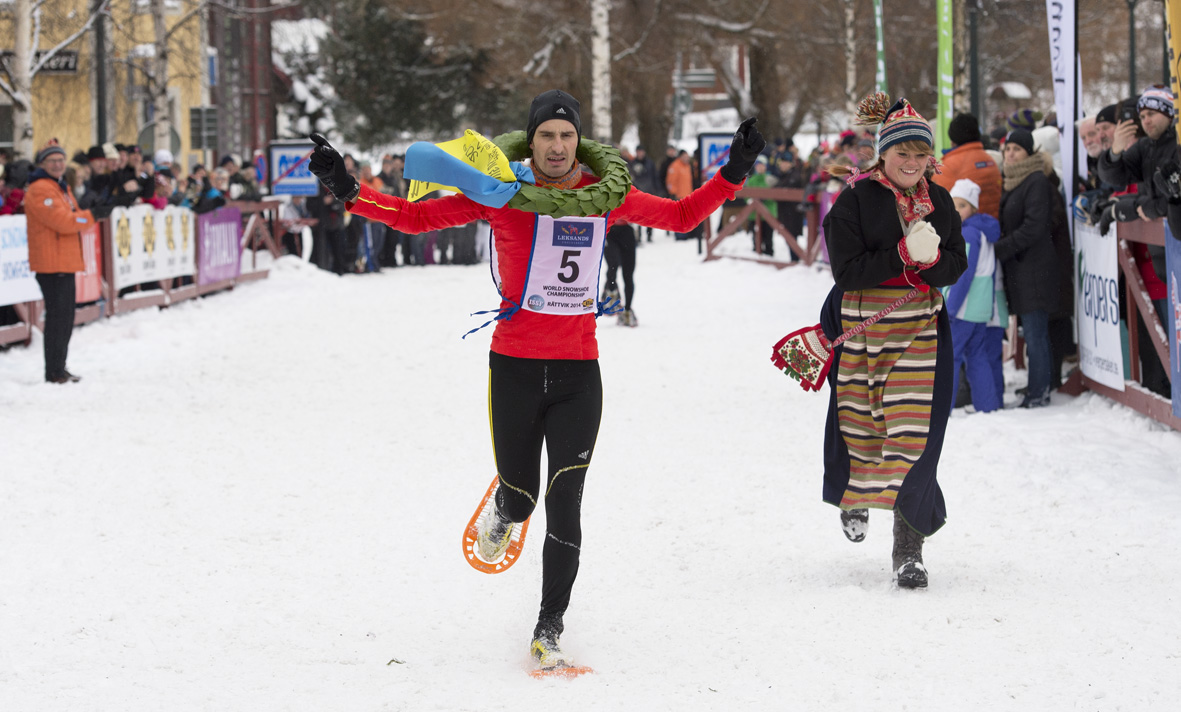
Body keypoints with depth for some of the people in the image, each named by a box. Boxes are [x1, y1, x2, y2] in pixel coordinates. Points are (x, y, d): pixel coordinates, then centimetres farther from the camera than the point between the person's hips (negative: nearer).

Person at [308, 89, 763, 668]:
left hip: (578, 371, 1)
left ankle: (549, 630, 5)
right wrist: (349, 192, -12)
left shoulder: (604, 196, 2)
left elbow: (680, 216, 14)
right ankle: (504, 514, 50)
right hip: (514, 367, -1)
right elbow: (416, 216, -1)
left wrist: (732, 175, 4)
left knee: (563, 505, -6)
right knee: (519, 496, 9)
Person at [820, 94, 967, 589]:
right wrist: (904, 254, -23)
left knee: (912, 437, -8)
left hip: (920, 331, 2)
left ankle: (909, 548, -1)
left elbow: (956, 266, 5)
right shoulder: (855, 200, -8)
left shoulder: (938, 202, 5)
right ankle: (856, 498, 45)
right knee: (862, 429, 10)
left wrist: (931, 259, -17)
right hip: (862, 328, -2)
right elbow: (848, 272, -14)